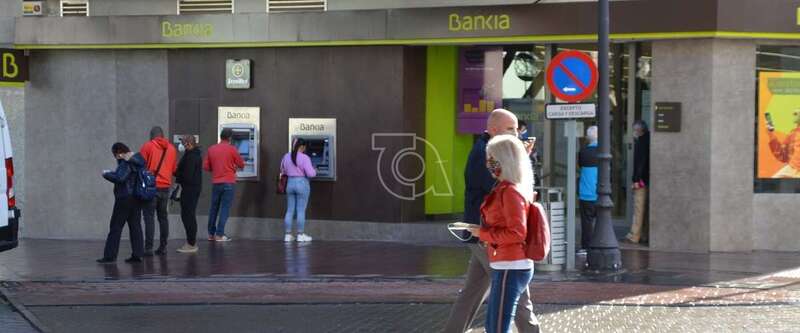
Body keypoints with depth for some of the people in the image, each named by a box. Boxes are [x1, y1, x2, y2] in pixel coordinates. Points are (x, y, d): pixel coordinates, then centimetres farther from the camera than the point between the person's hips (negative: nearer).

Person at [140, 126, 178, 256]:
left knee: (149, 217, -4)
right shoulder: (171, 148, 8)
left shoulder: (148, 146, -5)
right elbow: (174, 169, 12)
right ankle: (163, 247, 13)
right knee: (163, 217, 13)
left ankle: (148, 248, -10)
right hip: (166, 187, 4)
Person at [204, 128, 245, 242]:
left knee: (214, 208, 14)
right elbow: (241, 165, 0)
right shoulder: (232, 149, -7)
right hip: (228, 182, -4)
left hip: (216, 182, 4)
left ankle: (211, 233, 19)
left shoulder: (211, 149, 3)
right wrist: (234, 167, 22)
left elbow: (205, 166, 5)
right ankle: (219, 234, -6)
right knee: (225, 209, -2)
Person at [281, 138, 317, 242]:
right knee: (301, 210, 1)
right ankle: (300, 235, 5)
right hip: (302, 183, -5)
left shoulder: (286, 156, 5)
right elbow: (310, 173, -17)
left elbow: (283, 171, 17)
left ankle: (288, 235, 10)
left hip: (290, 183, 5)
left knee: (289, 210, 10)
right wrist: (314, 171, 4)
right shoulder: (304, 158, -14)